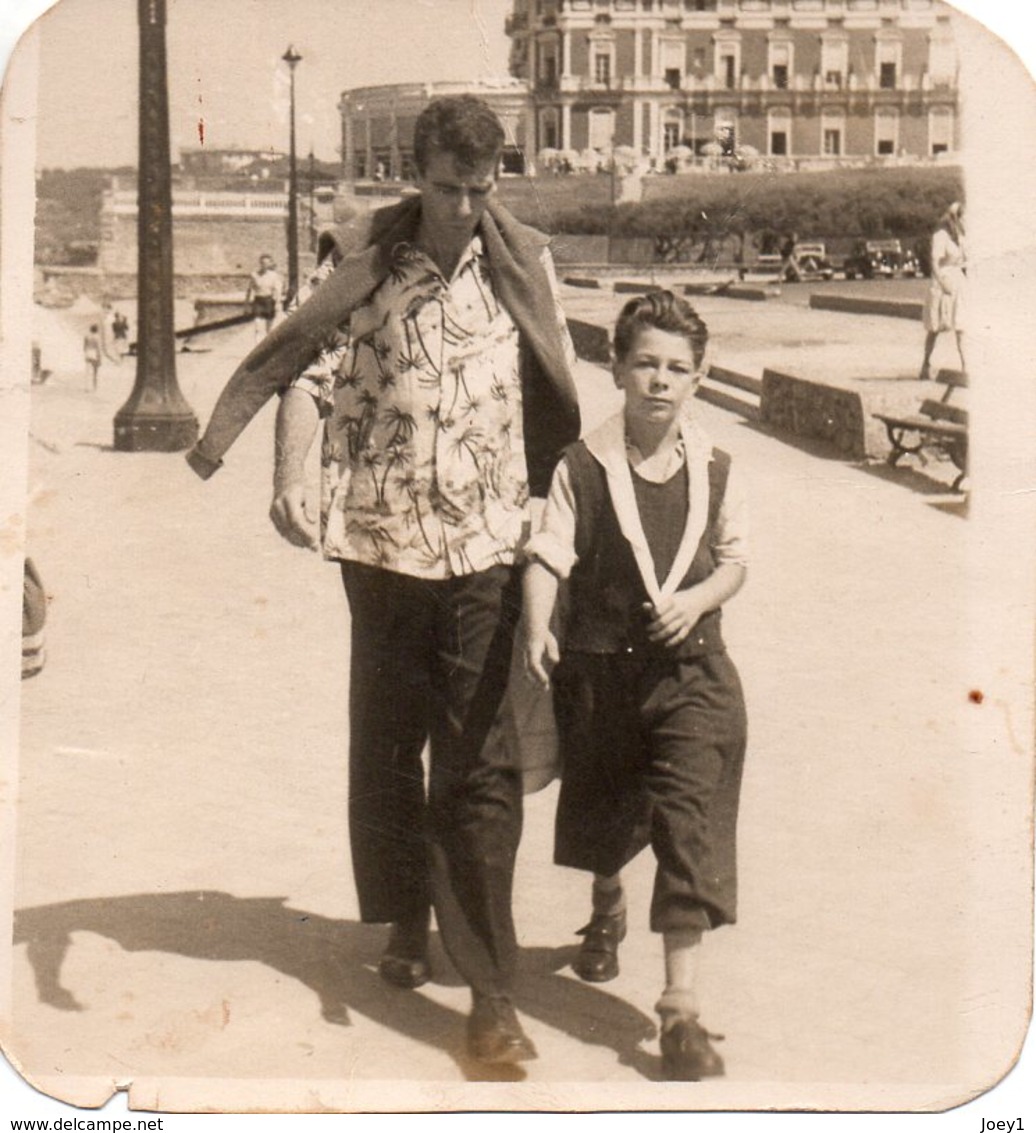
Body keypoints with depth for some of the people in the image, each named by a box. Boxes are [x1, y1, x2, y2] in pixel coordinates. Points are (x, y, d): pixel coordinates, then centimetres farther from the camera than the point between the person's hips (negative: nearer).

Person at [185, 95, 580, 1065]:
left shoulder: (524, 265, 5)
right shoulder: (368, 275, 0)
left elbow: (556, 386, 16)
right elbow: (308, 377, -8)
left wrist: (561, 491, 15)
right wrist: (289, 480, -24)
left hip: (488, 547, -1)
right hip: (384, 544, 1)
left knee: (481, 764, -5)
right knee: (385, 746, 13)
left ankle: (490, 988, -2)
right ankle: (405, 921, 35)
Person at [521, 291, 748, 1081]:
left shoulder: (715, 469, 1)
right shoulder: (582, 467, -6)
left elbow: (735, 561, 9)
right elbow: (548, 555, -11)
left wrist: (698, 597, -12)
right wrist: (537, 628, -28)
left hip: (691, 669, 0)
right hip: (600, 666, 0)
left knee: (690, 829, -9)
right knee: (603, 814, 19)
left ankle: (682, 1004, -6)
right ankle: (606, 911, 53)